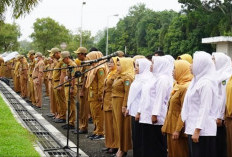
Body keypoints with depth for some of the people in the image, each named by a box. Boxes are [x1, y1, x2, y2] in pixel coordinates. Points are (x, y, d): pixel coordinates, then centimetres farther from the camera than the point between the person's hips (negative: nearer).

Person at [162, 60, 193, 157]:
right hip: (171, 127, 9)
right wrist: (166, 126, 16)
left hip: (178, 128, -9)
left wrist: (178, 130, -22)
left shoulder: (186, 88, -16)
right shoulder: (178, 86, 14)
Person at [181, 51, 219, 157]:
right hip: (192, 127, 9)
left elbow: (205, 109, -18)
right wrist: (188, 128, 17)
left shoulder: (206, 83, -13)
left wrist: (197, 130, -21)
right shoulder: (197, 80, 15)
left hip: (202, 130, -9)